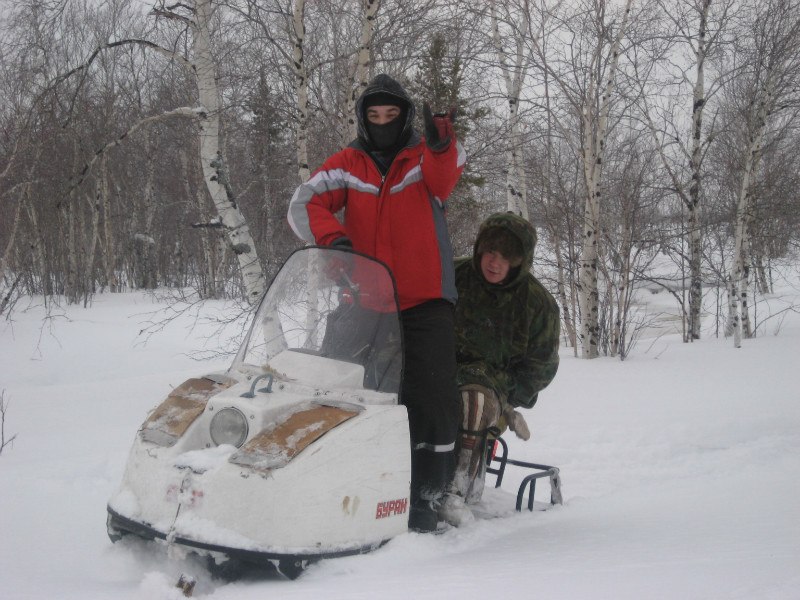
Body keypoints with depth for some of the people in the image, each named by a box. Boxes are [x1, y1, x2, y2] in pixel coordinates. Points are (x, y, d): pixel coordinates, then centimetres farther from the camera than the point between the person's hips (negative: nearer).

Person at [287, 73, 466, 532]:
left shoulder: (427, 156, 4)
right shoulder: (347, 164, 9)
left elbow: (445, 176, -20)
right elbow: (305, 203, -3)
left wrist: (443, 144, -43)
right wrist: (333, 236, -23)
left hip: (426, 303, -2)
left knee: (433, 399, -10)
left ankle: (428, 495, -4)